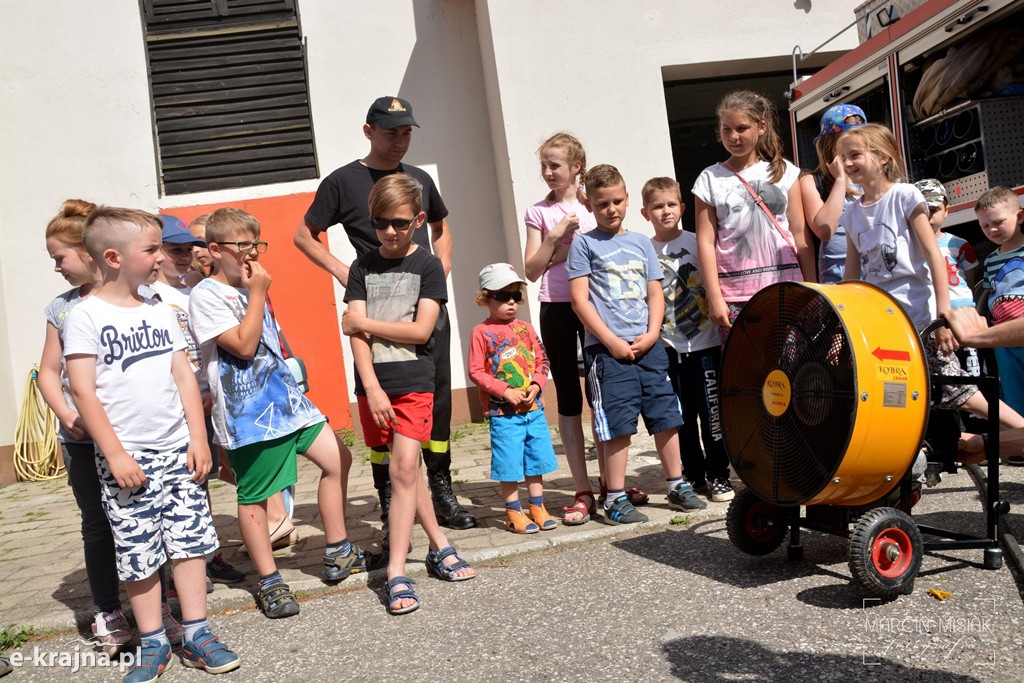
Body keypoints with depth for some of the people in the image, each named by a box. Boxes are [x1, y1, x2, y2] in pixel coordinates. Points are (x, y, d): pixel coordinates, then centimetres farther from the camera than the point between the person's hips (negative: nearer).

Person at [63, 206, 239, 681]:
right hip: (127, 458, -4)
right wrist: (115, 454, -14)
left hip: (177, 450, 5)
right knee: (139, 555, 4)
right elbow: (83, 392, -10)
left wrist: (198, 438, 3)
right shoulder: (86, 316, -6)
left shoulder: (160, 312, 9)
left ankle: (196, 635, 18)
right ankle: (152, 644, 20)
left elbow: (184, 377, 9)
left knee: (191, 542, 6)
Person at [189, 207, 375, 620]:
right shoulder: (206, 295, -11)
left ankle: (337, 554, 20)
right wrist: (258, 293, -16)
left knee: (337, 459, 8)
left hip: (284, 398, 9)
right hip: (248, 412, -8)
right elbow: (243, 345, -20)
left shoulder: (249, 288, 14)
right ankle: (269, 582, 17)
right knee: (253, 497, 3)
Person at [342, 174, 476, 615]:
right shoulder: (363, 268, 7)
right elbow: (356, 330, -2)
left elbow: (421, 330, -8)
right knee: (404, 468, 9)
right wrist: (372, 387, -12)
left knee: (404, 465, -12)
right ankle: (439, 545, 26)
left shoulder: (428, 266, 2)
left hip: (414, 382, -3)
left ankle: (396, 573, -3)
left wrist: (365, 322, -5)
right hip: (374, 384, 3)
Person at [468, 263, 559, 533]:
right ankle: (514, 513, 15)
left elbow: (541, 360, 11)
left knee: (536, 459, 11)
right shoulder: (482, 332, -5)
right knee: (509, 464, 1)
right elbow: (476, 371, -9)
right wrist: (505, 391, -17)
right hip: (503, 412, -4)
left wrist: (536, 384, -7)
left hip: (533, 408, 5)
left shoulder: (525, 328, 9)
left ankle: (538, 507, 25)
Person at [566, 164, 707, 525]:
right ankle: (615, 499, 8)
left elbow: (656, 294, 13)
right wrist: (612, 341, -11)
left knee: (667, 417, 8)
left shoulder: (641, 243, 15)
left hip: (648, 345, 4)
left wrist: (651, 334, -3)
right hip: (607, 348, -4)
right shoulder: (584, 243, 2)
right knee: (618, 424, -4)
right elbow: (580, 298, -5)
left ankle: (676, 484, 25)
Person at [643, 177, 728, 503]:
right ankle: (693, 475, 22)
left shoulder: (697, 243, 0)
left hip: (705, 342, -2)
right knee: (681, 415, 9)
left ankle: (718, 475, 12)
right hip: (668, 347, 2)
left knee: (712, 411, 1)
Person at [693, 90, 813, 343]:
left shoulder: (784, 172, 8)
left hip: (784, 287, 1)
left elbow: (800, 234, 8)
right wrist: (714, 297, -5)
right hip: (735, 296, -1)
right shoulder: (710, 179, 5)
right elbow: (706, 242, 1)